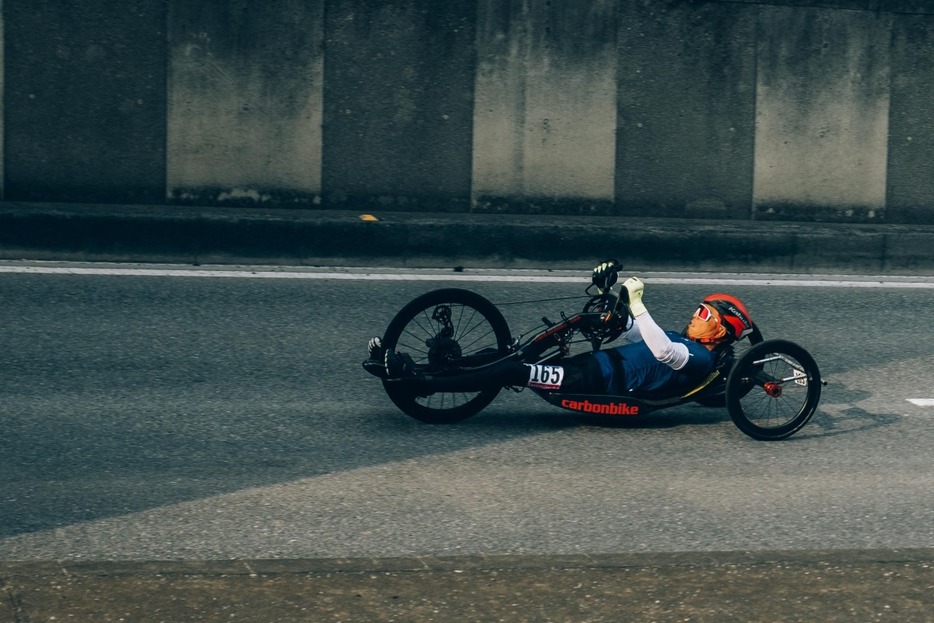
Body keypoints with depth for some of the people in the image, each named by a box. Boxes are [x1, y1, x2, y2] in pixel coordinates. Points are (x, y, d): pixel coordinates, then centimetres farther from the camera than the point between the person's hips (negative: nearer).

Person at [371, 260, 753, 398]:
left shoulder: (699, 359, -7)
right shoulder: (681, 342, 23)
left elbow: (660, 351, -28)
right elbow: (629, 332, 32)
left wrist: (636, 304, -29)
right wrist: (607, 292, 22)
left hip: (598, 381, -10)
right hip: (596, 364, 10)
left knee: (511, 373, -22)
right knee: (512, 356, -1)